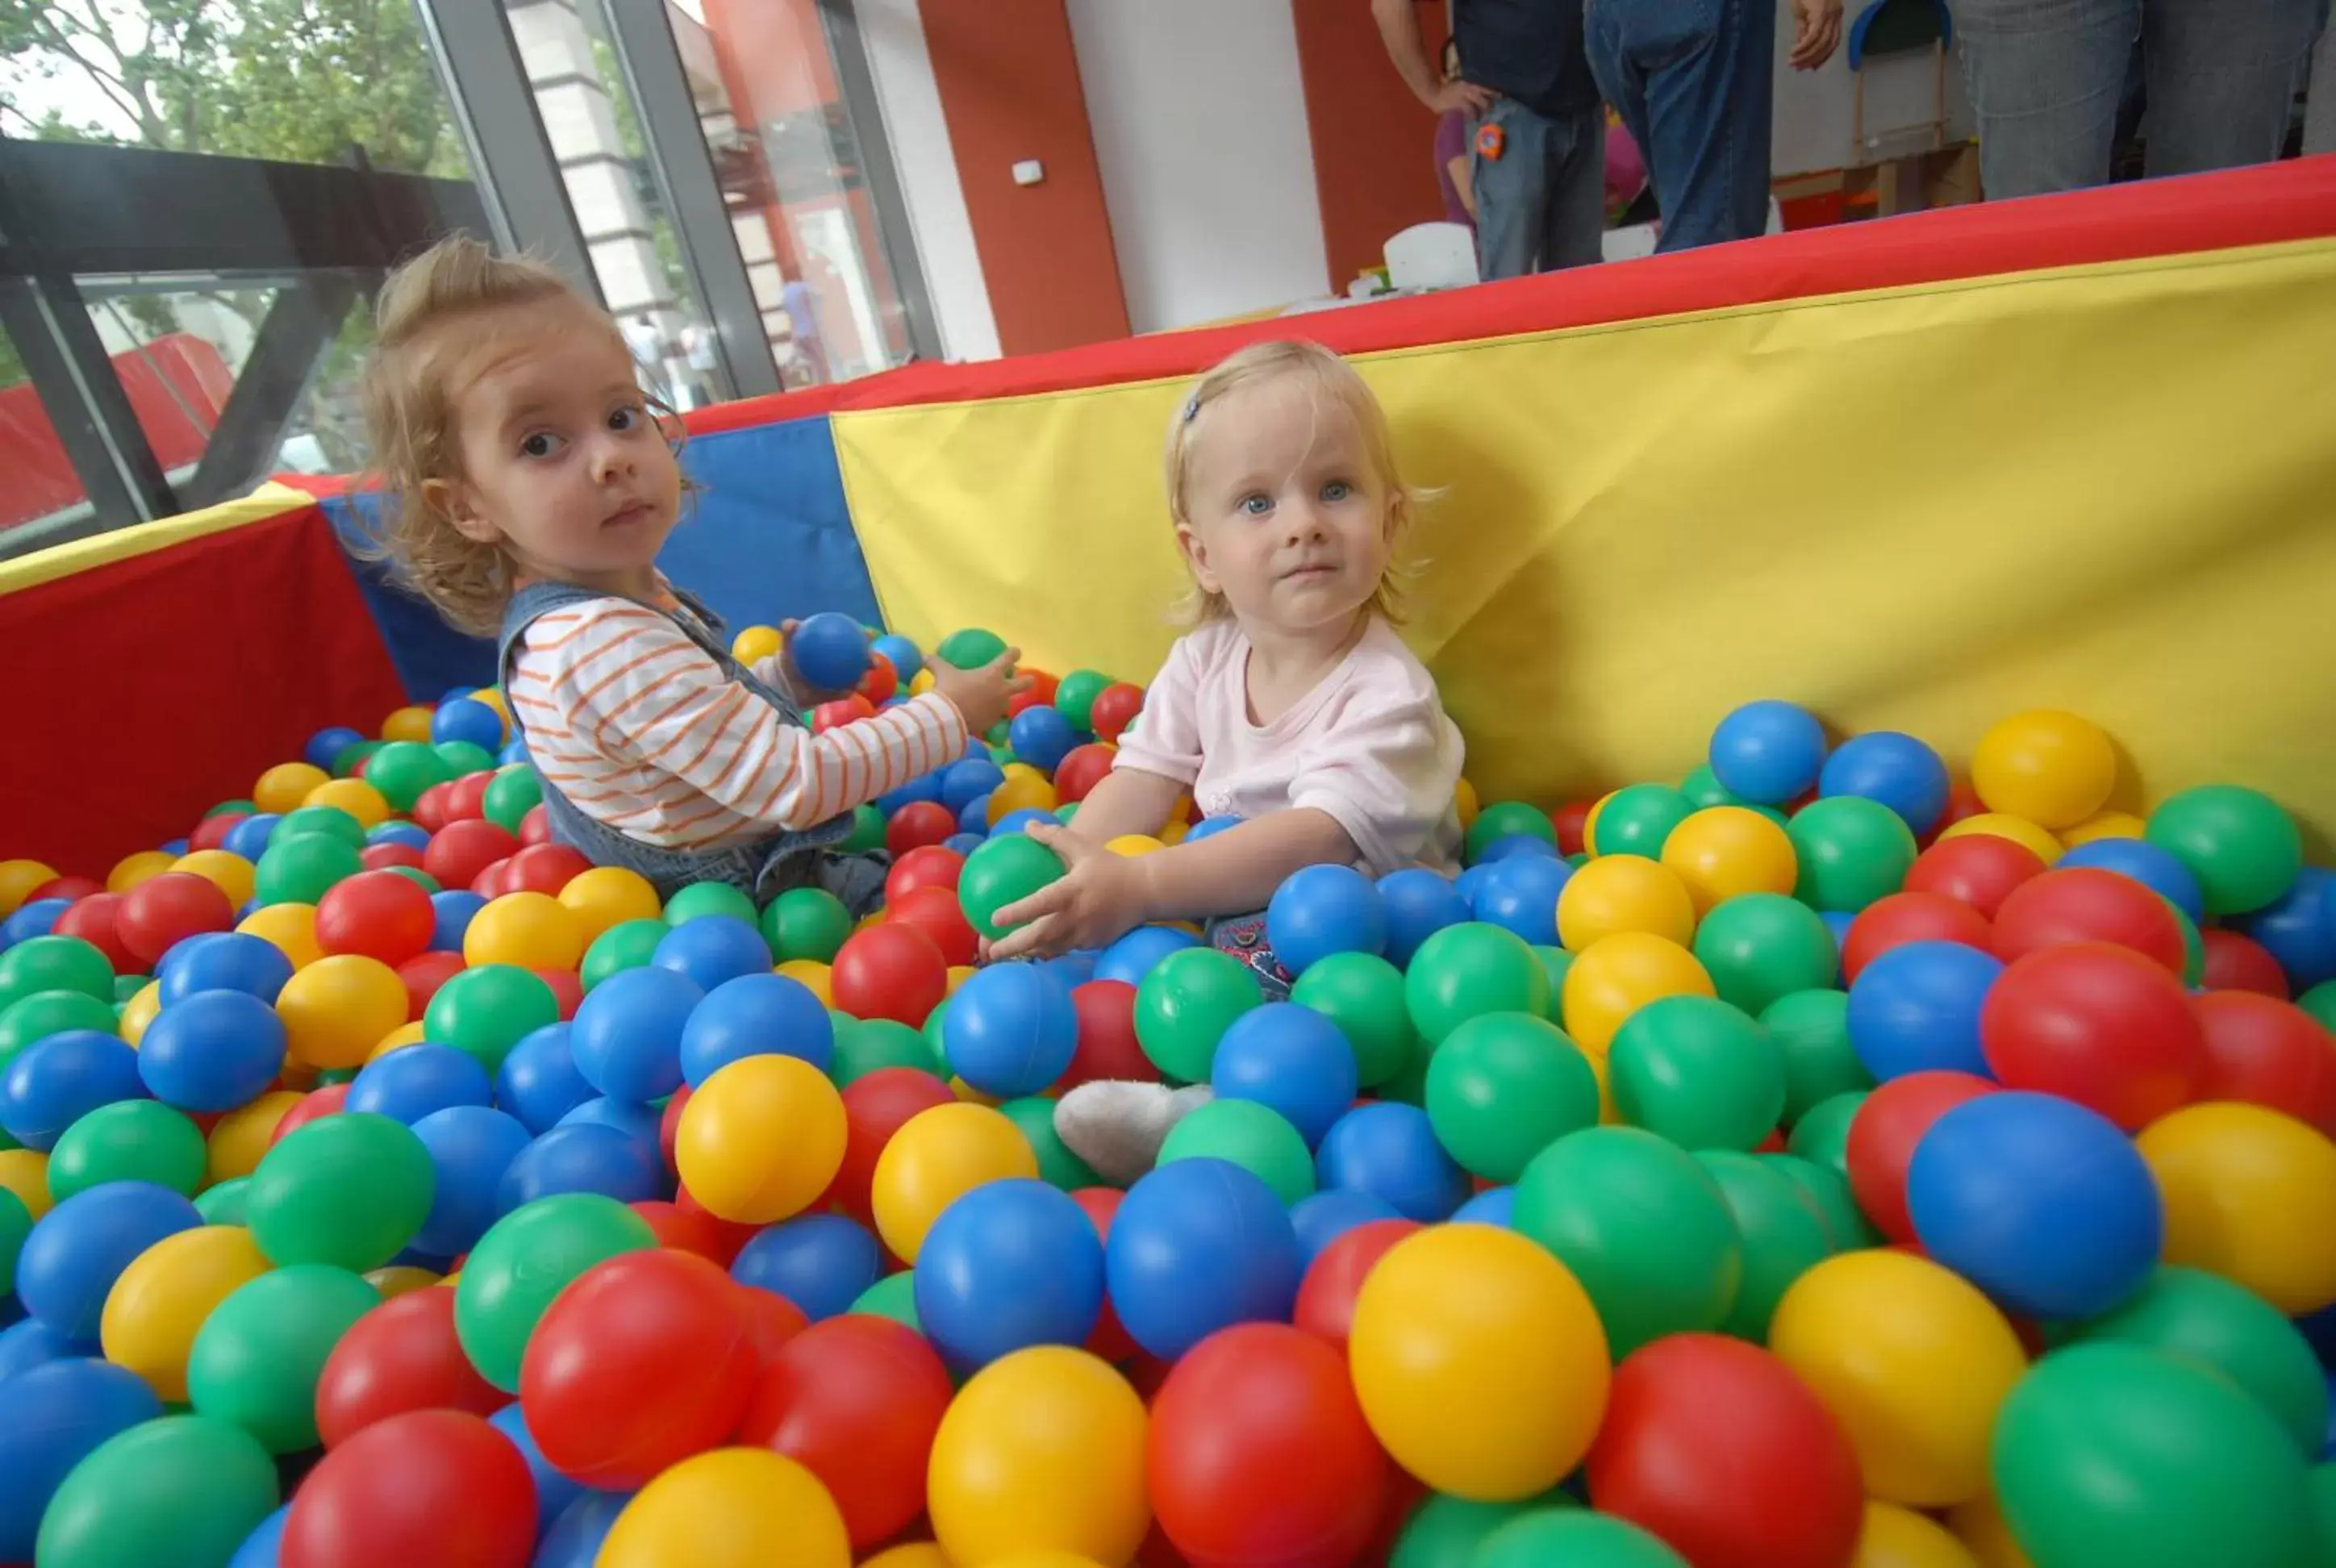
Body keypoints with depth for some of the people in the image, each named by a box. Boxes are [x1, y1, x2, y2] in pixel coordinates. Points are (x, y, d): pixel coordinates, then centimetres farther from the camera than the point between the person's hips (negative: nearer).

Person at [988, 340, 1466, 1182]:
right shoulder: (1202, 660, 1)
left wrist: (1138, 886, -37)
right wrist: (1078, 866, -21)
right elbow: (1143, 778, -1)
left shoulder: (1384, 691, -18)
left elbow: (1321, 840, -29)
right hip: (1227, 892, 7)